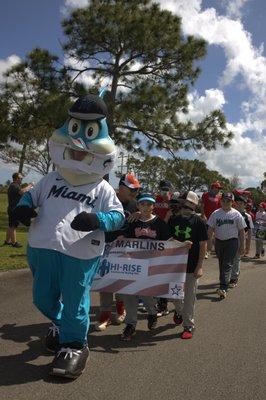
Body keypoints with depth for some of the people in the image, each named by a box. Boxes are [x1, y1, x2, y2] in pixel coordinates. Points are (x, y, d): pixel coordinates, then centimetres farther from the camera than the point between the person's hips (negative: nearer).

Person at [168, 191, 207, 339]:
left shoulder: (198, 221, -9)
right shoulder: (173, 220, 2)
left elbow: (203, 245, -8)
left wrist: (200, 266, -12)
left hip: (192, 266, -4)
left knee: (190, 297, 5)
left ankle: (189, 325, 20)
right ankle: (179, 311, 45)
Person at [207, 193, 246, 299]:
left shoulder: (236, 214, -1)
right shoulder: (215, 214, 4)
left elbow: (241, 231, 3)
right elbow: (210, 229, 6)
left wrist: (242, 246, 2)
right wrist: (208, 243, 1)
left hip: (232, 242, -3)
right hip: (219, 241, 3)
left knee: (228, 265, -10)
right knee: (221, 264, 13)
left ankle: (223, 288, -16)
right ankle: (224, 284, 28)